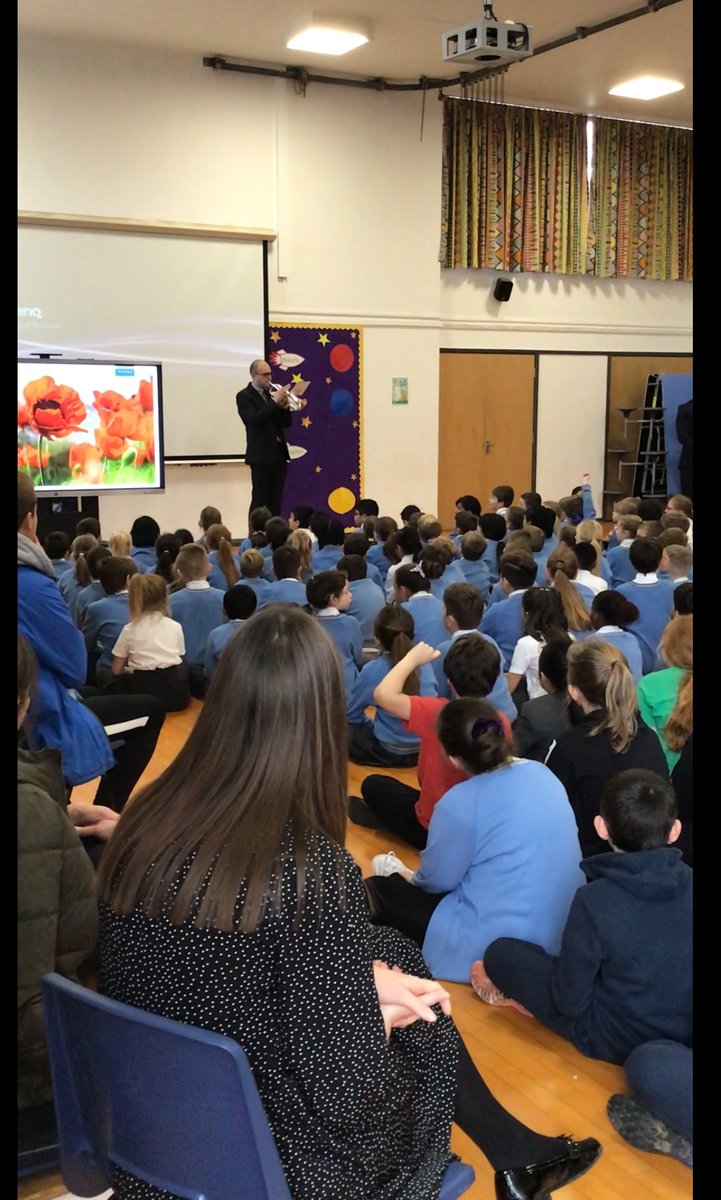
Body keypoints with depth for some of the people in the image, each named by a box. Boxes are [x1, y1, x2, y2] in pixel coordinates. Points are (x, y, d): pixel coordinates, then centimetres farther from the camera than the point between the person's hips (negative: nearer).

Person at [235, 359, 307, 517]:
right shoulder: (244, 396, -3)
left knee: (276, 501, 5)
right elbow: (253, 420, -20)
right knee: (260, 500, -6)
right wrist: (275, 401, -20)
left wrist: (285, 406, -7)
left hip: (279, 453, 6)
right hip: (261, 455, -6)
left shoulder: (271, 393, 15)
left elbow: (287, 423, 13)